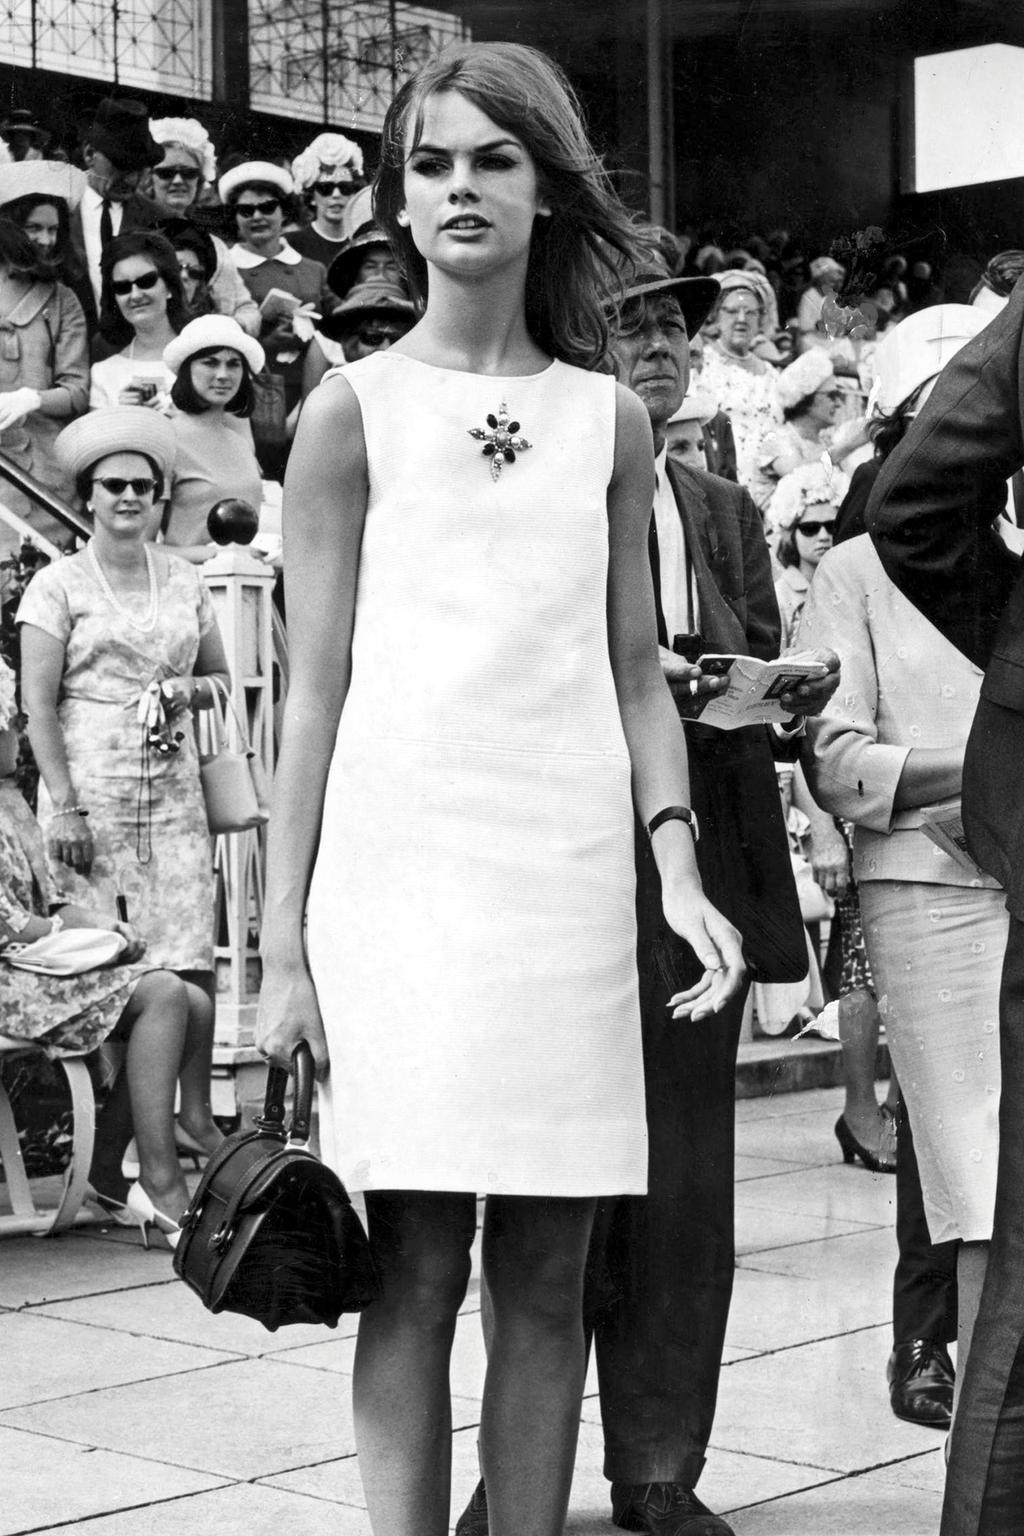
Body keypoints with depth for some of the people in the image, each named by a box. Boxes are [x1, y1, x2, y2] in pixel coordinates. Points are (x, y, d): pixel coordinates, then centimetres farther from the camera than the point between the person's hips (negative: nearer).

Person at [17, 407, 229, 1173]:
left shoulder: (185, 581, 14)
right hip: (91, 794, -3)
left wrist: (189, 691, -1)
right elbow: (38, 705, -3)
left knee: (192, 958, -2)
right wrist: (66, 807, -10)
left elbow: (220, 677, 23)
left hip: (173, 792, 3)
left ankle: (196, 1112, 7)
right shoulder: (58, 585, 2)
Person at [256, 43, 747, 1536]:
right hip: (400, 866, -2)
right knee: (417, 1266, -2)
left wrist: (679, 864, 0)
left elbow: (637, 672, 14)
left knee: (549, 1273, 5)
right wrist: (283, 944, -2)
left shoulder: (610, 419, 12)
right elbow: (315, 686, 2)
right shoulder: (355, 410, 4)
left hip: (574, 870, 3)